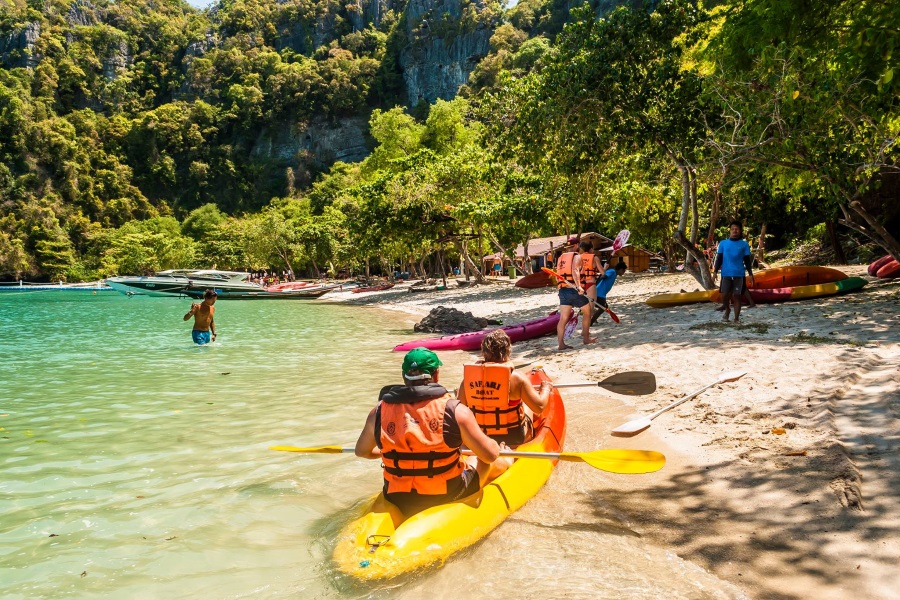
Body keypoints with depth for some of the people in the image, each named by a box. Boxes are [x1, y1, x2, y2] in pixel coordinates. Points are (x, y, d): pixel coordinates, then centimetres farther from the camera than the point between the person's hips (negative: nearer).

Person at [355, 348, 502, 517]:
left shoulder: (379, 411, -8)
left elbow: (361, 451, 9)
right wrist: (497, 447, 11)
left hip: (398, 502, 3)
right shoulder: (455, 411, -18)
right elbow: (490, 455, -13)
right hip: (447, 496, -3)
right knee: (485, 462, 23)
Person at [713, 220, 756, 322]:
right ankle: (727, 310, 25)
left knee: (737, 296, 1)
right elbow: (719, 259, 7)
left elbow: (747, 260, 8)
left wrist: (750, 274, 2)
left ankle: (737, 317, 8)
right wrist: (715, 271, -2)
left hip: (739, 274, 0)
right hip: (726, 274, 0)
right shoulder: (723, 243, 7)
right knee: (724, 295, -3)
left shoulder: (744, 244, 7)